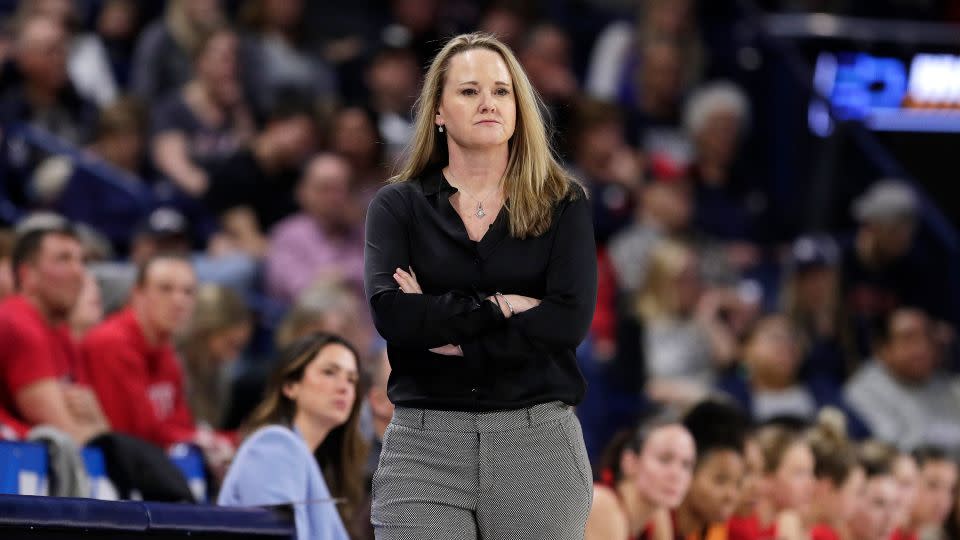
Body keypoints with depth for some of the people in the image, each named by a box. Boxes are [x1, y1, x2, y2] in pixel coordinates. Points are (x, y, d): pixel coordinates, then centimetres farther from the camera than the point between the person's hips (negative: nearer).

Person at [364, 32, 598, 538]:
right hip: (424, 444, 0)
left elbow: (570, 319, -8)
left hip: (538, 440, 0)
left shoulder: (563, 203, 6)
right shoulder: (398, 206, 7)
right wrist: (499, 305, -10)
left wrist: (442, 327, -9)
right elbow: (391, 313, -9)